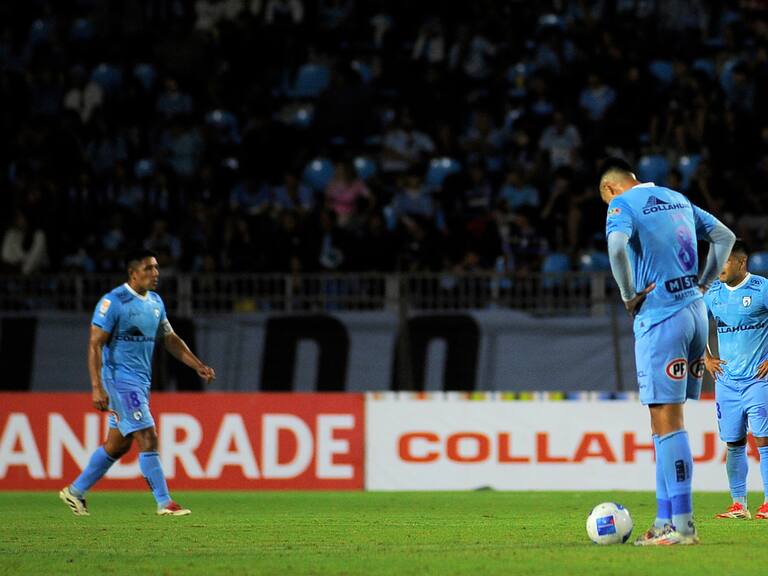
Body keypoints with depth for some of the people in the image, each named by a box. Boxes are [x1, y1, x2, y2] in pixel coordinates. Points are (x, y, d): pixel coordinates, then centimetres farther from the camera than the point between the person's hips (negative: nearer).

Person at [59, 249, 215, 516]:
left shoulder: (155, 302, 11)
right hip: (120, 380, -9)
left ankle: (76, 491, 25)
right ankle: (165, 503, -9)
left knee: (118, 444, 13)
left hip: (141, 381, 9)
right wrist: (97, 387, -23)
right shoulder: (113, 302, -14)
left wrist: (198, 366, 10)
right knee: (148, 439, -12)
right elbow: (95, 344, -15)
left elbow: (171, 339, 20)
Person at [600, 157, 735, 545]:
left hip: (660, 319, -8)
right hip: (695, 312, 8)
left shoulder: (623, 203, -6)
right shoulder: (677, 199, 17)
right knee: (666, 421, 12)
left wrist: (628, 295, -12)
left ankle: (683, 526, -10)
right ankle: (664, 521, 12)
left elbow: (617, 246, -26)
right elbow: (725, 236, 23)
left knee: (667, 422, -7)